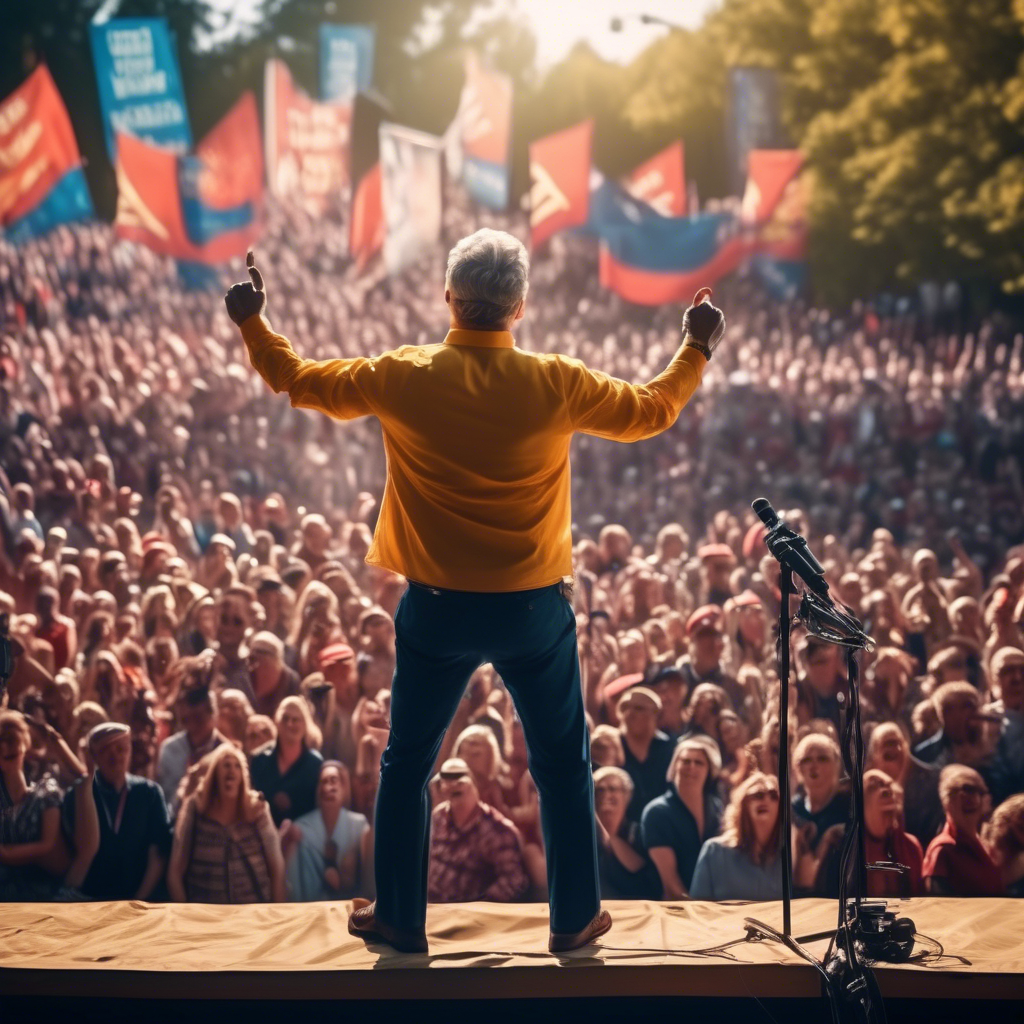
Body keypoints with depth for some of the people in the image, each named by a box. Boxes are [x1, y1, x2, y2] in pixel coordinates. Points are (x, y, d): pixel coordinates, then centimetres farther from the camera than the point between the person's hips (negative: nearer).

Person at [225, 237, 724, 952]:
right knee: (563, 764, 15)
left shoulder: (401, 378, -10)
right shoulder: (556, 385, -11)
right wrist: (699, 348, 21)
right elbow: (653, 410, 4)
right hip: (533, 610, 0)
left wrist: (252, 322, 20)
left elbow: (298, 380, 5)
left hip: (437, 610, 0)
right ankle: (576, 917, 21)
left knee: (409, 763, 16)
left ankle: (400, 918, 22)